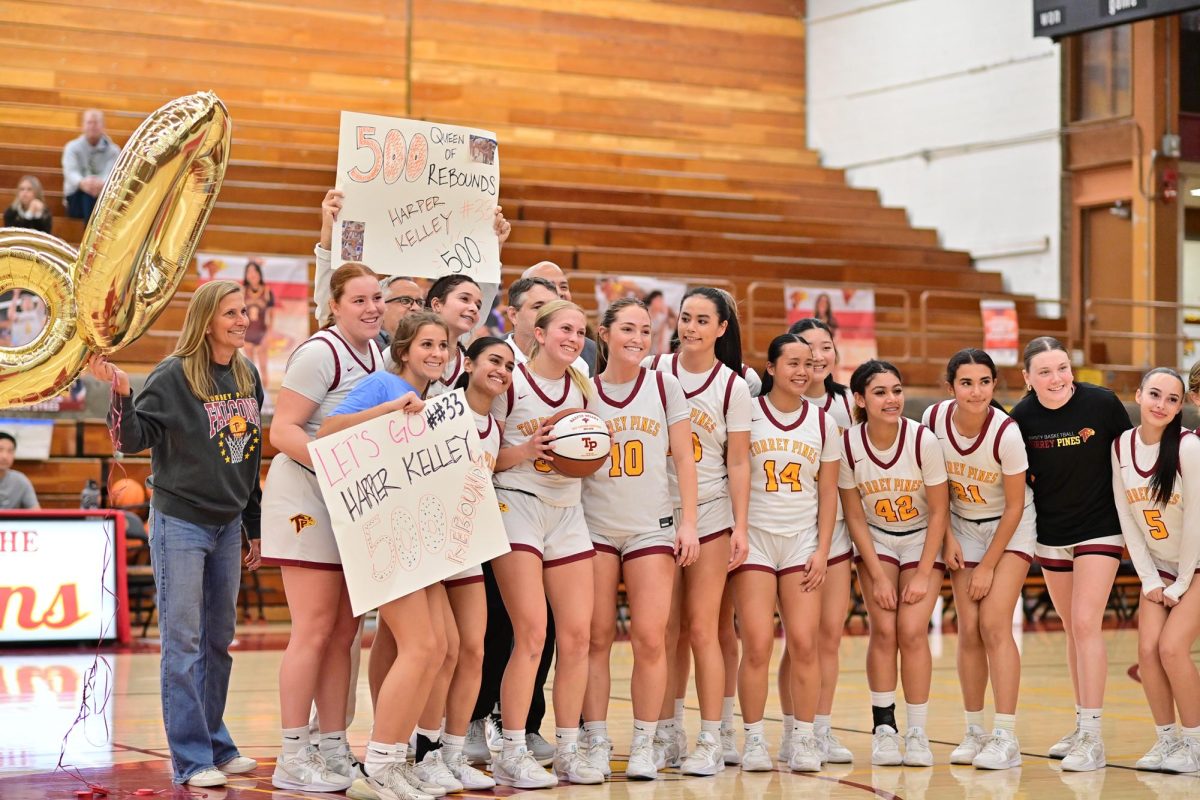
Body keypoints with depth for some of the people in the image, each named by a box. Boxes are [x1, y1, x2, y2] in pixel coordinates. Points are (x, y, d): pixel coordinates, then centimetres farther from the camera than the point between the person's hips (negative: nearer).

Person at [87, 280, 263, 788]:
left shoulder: (248, 375, 6)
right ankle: (192, 759, 0)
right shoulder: (174, 375, -11)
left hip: (228, 525, 6)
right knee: (183, 642, -3)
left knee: (219, 640, 12)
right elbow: (133, 441, -15)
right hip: (180, 522, -6)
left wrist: (255, 527, 15)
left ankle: (216, 744, 22)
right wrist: (120, 393, -33)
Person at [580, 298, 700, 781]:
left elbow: (683, 458, 4)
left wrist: (688, 521, -2)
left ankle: (643, 746, 2)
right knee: (597, 639, 1)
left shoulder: (664, 387, 4)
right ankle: (596, 744, 8)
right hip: (594, 526, 1)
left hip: (651, 527, 0)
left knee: (650, 638, -7)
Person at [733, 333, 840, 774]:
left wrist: (822, 550, 2)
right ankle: (754, 741, 1)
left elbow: (828, 492, 10)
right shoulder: (747, 414, 0)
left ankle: (804, 739, 3)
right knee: (757, 644, -8)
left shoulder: (823, 423, 8)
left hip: (802, 540, 2)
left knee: (804, 643, -6)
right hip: (755, 538, -2)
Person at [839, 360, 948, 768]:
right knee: (884, 630, -11)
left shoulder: (923, 440, -22)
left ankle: (917, 732, -2)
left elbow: (939, 512, -12)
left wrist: (922, 575, -13)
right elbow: (854, 515, -8)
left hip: (923, 540, -1)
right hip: (875, 541, 1)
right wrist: (878, 577, -10)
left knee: (912, 631, -13)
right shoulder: (848, 445, -18)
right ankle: (883, 728, 2)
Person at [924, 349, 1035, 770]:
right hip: (963, 526, 4)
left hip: (1009, 529, -4)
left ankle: (1006, 738, -14)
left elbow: (1014, 506, -16)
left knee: (994, 624, -15)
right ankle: (974, 731, 10)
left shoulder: (1006, 432, -27)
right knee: (969, 630, -1)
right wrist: (948, 537, -4)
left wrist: (989, 566, -12)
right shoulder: (934, 419, -16)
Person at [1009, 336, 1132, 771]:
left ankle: (1092, 739, -11)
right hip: (1051, 535, 3)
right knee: (1072, 630, 13)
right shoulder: (1022, 418, -10)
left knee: (1085, 624, -13)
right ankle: (1082, 725, 26)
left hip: (1100, 529, -3)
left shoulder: (1102, 403, -15)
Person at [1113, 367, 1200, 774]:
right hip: (1159, 567, 5)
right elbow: (1126, 517, -1)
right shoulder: (1122, 447, -6)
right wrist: (1149, 579, -2)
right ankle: (1166, 740, 9)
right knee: (1148, 649, -7)